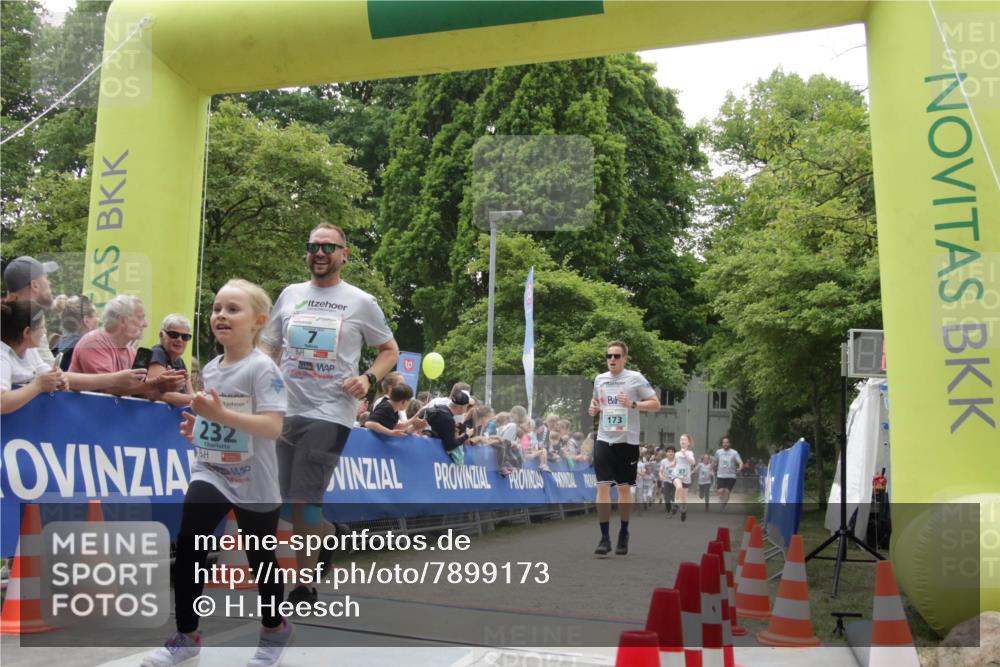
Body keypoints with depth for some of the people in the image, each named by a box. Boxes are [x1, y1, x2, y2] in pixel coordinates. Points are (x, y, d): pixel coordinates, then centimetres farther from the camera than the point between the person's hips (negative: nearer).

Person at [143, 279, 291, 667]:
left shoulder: (262, 368, -16)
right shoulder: (210, 369, 7)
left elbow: (272, 427, -26)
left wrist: (222, 415, -32)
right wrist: (197, 426, 4)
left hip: (253, 483, -5)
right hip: (209, 473, 6)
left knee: (260, 559, 10)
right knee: (186, 551, -7)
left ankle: (275, 629, 33)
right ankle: (186, 636, 9)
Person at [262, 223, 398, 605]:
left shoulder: (361, 302, 3)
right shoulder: (290, 295, 12)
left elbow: (390, 350, 11)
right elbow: (270, 349, 20)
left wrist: (368, 379, -7)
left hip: (330, 413, -4)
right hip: (286, 411, 5)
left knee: (302, 504, -10)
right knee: (290, 508, 9)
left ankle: (304, 586, 4)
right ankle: (334, 534, 38)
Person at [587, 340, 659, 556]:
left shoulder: (636, 378, -5)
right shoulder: (599, 379, 8)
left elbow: (655, 404, -6)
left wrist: (633, 404, -20)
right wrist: (593, 409, 3)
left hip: (627, 441, -3)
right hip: (604, 440, 3)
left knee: (624, 488, 8)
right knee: (603, 487, -7)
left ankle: (624, 535, 25)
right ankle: (605, 538, -2)